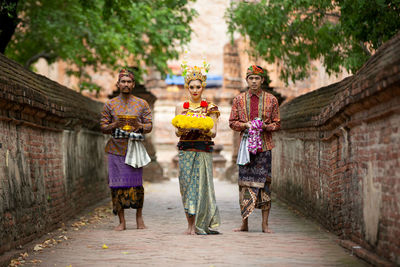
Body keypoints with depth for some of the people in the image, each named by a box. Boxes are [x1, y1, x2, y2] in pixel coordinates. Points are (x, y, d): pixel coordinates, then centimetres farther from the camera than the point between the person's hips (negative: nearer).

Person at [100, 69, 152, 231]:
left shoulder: (142, 104, 10)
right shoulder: (110, 105, 9)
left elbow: (149, 126, 8)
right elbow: (103, 127, 8)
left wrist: (139, 126, -13)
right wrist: (115, 125, -12)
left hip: (135, 149, 0)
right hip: (116, 149, 0)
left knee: (136, 183, -4)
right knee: (117, 184, -3)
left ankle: (139, 218, 8)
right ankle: (122, 221, 1)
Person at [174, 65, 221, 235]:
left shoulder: (210, 108, 7)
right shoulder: (181, 107, 10)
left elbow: (213, 132, 0)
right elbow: (177, 131, 3)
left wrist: (204, 130, -22)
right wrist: (183, 129, -20)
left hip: (204, 151, -1)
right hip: (186, 150, 1)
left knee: (201, 184, -5)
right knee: (187, 185, -4)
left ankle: (199, 225, 0)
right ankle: (190, 224, 1)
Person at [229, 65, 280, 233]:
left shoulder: (271, 100, 7)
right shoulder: (239, 100, 9)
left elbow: (277, 123, 8)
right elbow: (232, 123, 9)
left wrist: (265, 126, -11)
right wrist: (246, 125, -9)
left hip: (264, 145, -1)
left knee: (264, 181, -3)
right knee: (245, 182, -1)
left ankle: (265, 224, 1)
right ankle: (244, 223, 5)